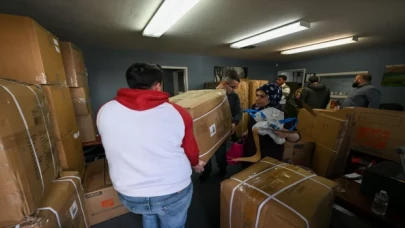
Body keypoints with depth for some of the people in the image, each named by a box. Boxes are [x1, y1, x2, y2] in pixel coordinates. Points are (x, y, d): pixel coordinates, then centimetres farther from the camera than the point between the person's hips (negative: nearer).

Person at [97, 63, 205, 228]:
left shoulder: (105, 111, -12)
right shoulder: (177, 113, -19)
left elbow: (115, 147, 6)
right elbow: (191, 151, -5)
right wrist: (196, 163, 18)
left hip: (129, 194, 3)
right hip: (174, 192, -2)